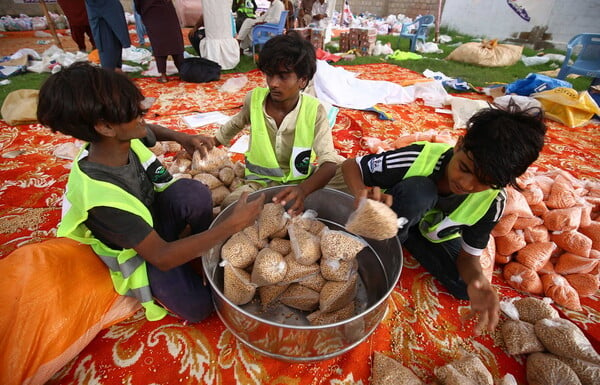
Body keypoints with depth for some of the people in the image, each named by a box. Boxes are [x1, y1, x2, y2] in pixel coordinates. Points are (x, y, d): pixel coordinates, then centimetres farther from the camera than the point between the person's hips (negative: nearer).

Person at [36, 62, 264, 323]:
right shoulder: (100, 197, -37)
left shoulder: (126, 139, -18)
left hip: (155, 213, 5)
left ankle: (203, 250, -1)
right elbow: (161, 257, -33)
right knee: (198, 306, -17)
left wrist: (179, 137, -12)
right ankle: (154, 288, 13)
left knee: (193, 192, -28)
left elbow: (150, 130, 10)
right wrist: (232, 225, -37)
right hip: (140, 253, -5)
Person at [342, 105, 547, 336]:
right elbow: (350, 166, -27)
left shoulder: (492, 202, -23)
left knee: (464, 287, -19)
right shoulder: (419, 158, -35)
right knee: (417, 189, -36)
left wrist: (478, 280, -37)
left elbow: (468, 255, -14)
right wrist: (362, 193, -49)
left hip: (433, 235, 4)